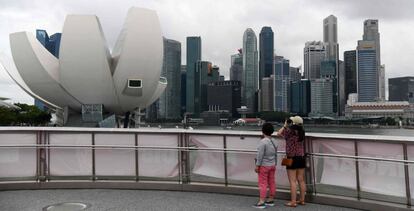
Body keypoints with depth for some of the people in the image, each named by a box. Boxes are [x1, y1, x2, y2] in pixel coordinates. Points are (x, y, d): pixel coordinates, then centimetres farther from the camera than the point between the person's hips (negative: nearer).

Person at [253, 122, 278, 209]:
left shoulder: (263, 142, -19)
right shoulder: (274, 142, 5)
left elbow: (260, 155, -21)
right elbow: (275, 155, 10)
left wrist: (257, 166, -16)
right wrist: (274, 165, 18)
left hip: (263, 166, -8)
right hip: (272, 165, 8)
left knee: (263, 184, -6)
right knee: (271, 182, 11)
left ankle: (261, 202, -5)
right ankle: (270, 200, 19)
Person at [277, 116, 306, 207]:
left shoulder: (290, 132, -15)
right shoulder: (302, 133, 2)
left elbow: (279, 133, -2)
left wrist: (285, 125, 7)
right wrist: (287, 127, 12)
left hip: (292, 159, -6)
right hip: (301, 158, 6)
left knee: (292, 181, -2)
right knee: (301, 180, 12)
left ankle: (293, 202, 1)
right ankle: (302, 200, 21)